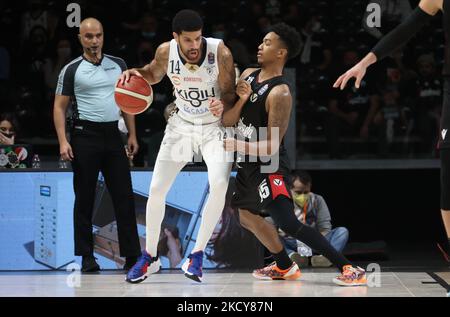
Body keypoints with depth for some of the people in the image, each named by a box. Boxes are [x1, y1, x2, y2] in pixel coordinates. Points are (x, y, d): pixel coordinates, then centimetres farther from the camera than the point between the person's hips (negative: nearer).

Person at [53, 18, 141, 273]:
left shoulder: (118, 65, 11)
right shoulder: (72, 70, 0)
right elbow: (60, 107, 1)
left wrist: (132, 135, 10)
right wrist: (63, 141, -9)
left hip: (113, 135, 3)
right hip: (85, 135, -3)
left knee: (124, 195, 0)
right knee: (85, 198, 1)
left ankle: (132, 254, 3)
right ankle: (87, 256, 8)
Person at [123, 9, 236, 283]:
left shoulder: (220, 52, -24)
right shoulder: (166, 52, -15)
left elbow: (230, 92, -14)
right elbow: (154, 75, 8)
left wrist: (222, 103, -38)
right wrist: (137, 73, -14)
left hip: (214, 126, -3)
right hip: (182, 125, 3)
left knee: (219, 186, -25)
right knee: (156, 189, -1)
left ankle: (197, 254, -9)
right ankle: (150, 257, 18)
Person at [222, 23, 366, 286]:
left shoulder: (280, 93, -22)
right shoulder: (248, 75, 4)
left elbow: (271, 147, -23)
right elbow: (228, 121, 3)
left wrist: (236, 145, -25)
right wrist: (241, 100, -14)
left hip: (269, 166, -10)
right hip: (249, 165, 10)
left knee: (288, 224, -20)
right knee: (247, 216, 23)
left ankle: (350, 269, -22)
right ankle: (285, 268, 38)